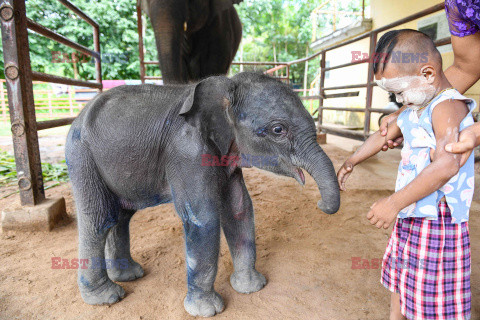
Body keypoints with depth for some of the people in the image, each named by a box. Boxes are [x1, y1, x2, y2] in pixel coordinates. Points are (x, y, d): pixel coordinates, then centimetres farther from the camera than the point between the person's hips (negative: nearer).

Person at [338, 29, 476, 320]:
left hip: (436, 221, -9)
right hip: (409, 217, 9)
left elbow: (446, 165, -31)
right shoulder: (414, 109, 11)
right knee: (398, 275, 24)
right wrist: (352, 162, 30)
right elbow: (385, 134, 24)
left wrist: (394, 203, -29)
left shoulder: (448, 106, -19)